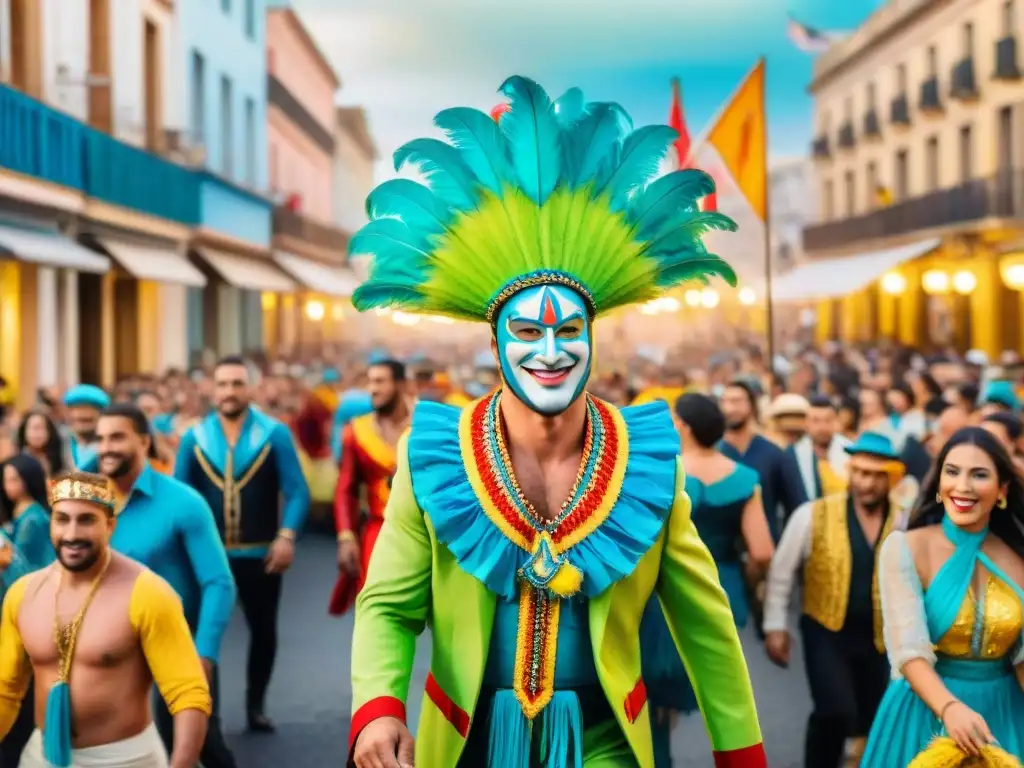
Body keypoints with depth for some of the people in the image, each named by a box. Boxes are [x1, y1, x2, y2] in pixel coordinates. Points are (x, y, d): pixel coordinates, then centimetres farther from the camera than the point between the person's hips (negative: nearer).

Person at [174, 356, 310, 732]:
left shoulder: (275, 434, -5)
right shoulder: (194, 438, 0)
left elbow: (297, 490, -8)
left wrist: (287, 536, -20)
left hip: (260, 554, 0)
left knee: (263, 630, 12)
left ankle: (256, 704, 29)